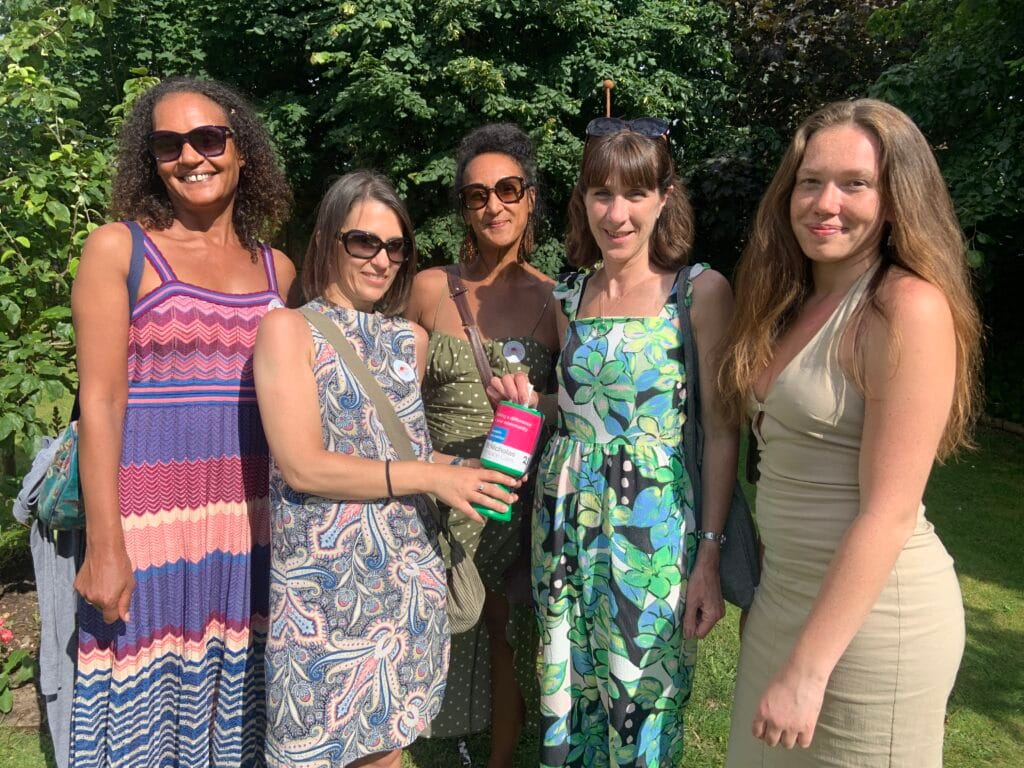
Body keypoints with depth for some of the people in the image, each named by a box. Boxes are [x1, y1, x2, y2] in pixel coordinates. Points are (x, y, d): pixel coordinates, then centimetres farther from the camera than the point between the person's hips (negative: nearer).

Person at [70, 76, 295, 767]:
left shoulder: (277, 269, 10)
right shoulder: (118, 249, 0)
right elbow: (101, 403, -6)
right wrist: (105, 548, -11)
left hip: (250, 522, 3)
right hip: (150, 520, -3)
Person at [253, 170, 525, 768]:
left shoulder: (412, 340, 9)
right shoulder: (289, 330, -7)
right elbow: (302, 466, -16)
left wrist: (469, 469, -2)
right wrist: (431, 477, -17)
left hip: (407, 579, 5)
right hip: (322, 585, -5)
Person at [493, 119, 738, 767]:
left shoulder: (701, 292, -8)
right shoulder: (568, 297, 7)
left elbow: (722, 431, -9)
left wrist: (710, 555, -13)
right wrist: (526, 399, -3)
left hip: (655, 532, -4)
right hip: (566, 525, 5)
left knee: (642, 705, 9)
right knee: (569, 696, 17)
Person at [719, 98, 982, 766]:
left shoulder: (909, 308, -18)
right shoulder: (794, 303, 7)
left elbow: (889, 512, -21)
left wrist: (806, 667, -19)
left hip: (869, 607, -7)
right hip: (786, 590, 8)